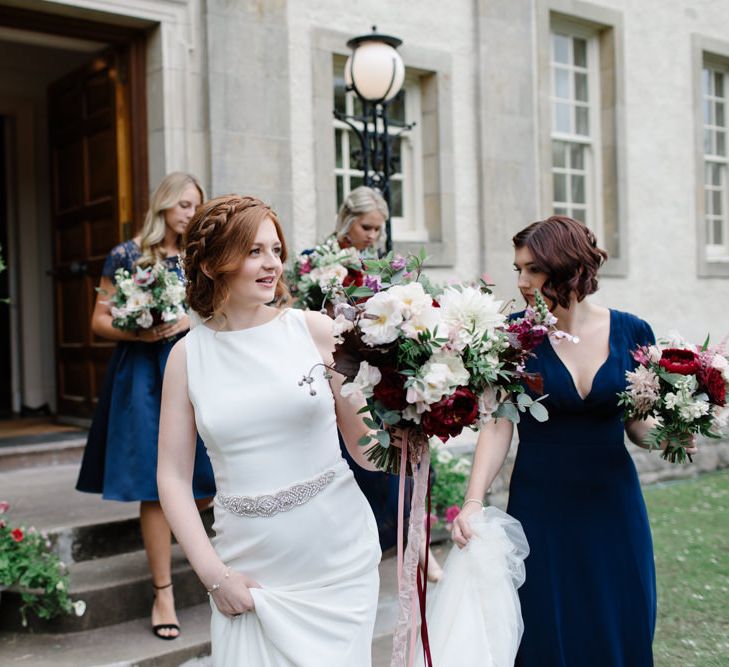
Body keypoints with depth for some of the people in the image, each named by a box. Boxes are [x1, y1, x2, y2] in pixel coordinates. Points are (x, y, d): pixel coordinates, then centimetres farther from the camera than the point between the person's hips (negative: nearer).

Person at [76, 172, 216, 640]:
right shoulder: (126, 256, 1)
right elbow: (100, 320, 0)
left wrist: (189, 322, -6)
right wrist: (137, 333, -16)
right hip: (143, 376, -3)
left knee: (204, 486, 0)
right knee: (156, 486, -3)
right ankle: (163, 592, 7)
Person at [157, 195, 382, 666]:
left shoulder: (314, 330, -4)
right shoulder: (188, 354, -1)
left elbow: (367, 451, 1)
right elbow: (173, 477, 2)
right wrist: (213, 573, -5)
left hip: (338, 561, 0)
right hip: (249, 570, 1)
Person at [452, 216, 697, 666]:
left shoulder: (630, 332, -3)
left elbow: (639, 428, 6)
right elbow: (498, 426, -10)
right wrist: (473, 501, -20)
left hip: (614, 507, 2)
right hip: (540, 510, -1)